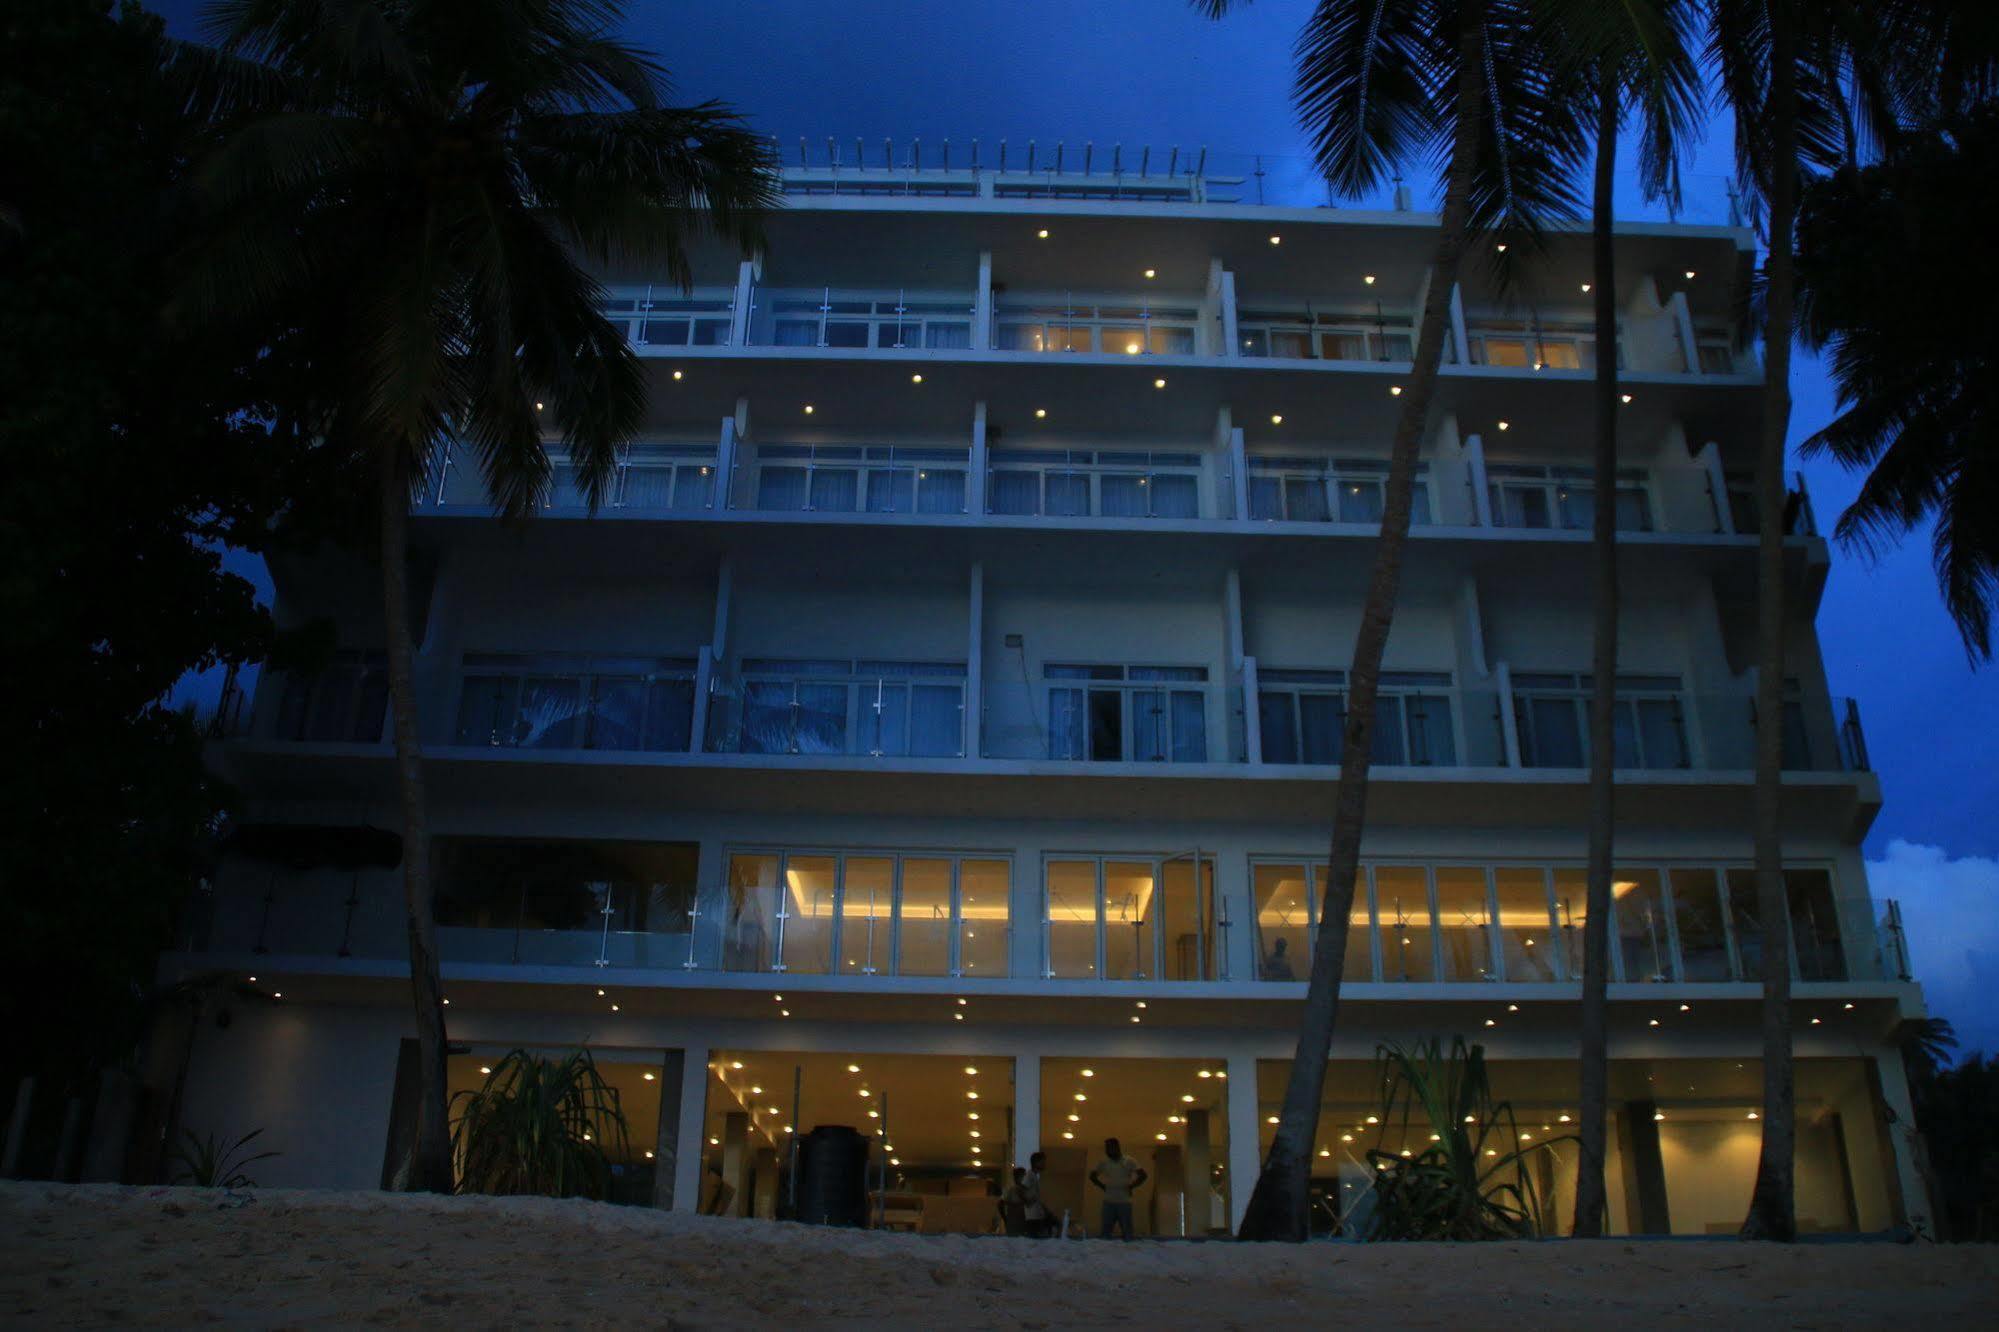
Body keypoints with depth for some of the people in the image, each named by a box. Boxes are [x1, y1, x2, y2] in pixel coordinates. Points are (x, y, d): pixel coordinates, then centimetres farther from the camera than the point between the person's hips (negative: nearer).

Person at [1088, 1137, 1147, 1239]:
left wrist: (1130, 1186, -8)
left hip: (1124, 1202, -3)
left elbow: (1142, 1175, -5)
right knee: (1104, 1232, 2)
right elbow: (1092, 1176, 16)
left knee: (1127, 1233, 0)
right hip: (1108, 1202, 3)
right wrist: (1103, 1186, 5)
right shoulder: (1103, 1162, 7)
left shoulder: (1129, 1161, -2)